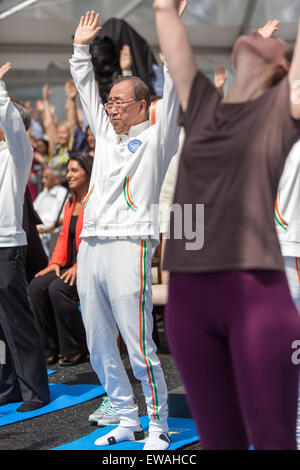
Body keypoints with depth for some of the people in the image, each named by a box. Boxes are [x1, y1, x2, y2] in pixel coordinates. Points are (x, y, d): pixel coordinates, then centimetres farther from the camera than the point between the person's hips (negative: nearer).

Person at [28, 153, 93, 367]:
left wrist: (79, 266, -23)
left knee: (58, 288, -29)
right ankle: (50, 349, -5)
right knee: (37, 286, -13)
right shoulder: (70, 203, 19)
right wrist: (55, 263, 3)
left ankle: (76, 350, -14)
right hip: (72, 266, 8)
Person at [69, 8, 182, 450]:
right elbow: (86, 89, 27)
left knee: (139, 348, -8)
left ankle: (159, 427, 3)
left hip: (129, 245, -7)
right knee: (100, 348, 9)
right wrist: (81, 47, 25)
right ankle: (127, 421, 21)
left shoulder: (156, 138, 4)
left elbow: (173, 90, -4)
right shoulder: (107, 136, 21)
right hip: (90, 246, 7)